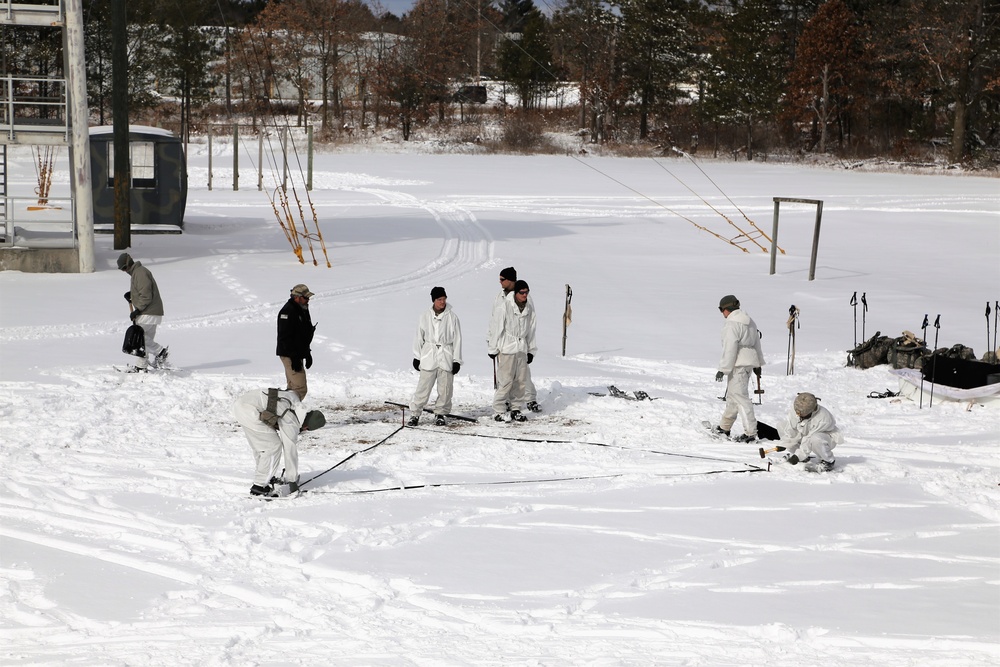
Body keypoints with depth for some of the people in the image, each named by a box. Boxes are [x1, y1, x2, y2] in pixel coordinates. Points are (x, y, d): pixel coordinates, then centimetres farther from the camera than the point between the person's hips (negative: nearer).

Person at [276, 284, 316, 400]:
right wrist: (294, 357, -24)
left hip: (297, 354, 10)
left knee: (293, 386, 15)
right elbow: (285, 337, -22)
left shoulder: (303, 310, 14)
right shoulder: (287, 311, -17)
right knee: (300, 388, -15)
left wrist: (307, 353, 20)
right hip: (289, 355, -10)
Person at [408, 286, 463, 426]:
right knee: (423, 386, -4)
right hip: (428, 355, 0)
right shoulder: (425, 316, 2)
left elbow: (457, 339, 1)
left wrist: (457, 360, -2)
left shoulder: (452, 316, -1)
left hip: (446, 356, 0)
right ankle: (415, 414, 2)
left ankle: (440, 414, 18)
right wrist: (416, 357, 7)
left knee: (445, 388, 4)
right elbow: (419, 337, 9)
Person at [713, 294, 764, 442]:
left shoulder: (731, 324, -16)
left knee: (740, 397, -8)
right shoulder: (749, 321, 14)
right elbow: (757, 343, 20)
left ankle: (750, 433, -11)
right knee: (732, 396, 20)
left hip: (738, 365, -10)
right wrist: (758, 364, 28)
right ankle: (724, 427, 31)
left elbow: (729, 349, -19)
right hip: (750, 362, 10)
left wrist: (723, 369, -15)